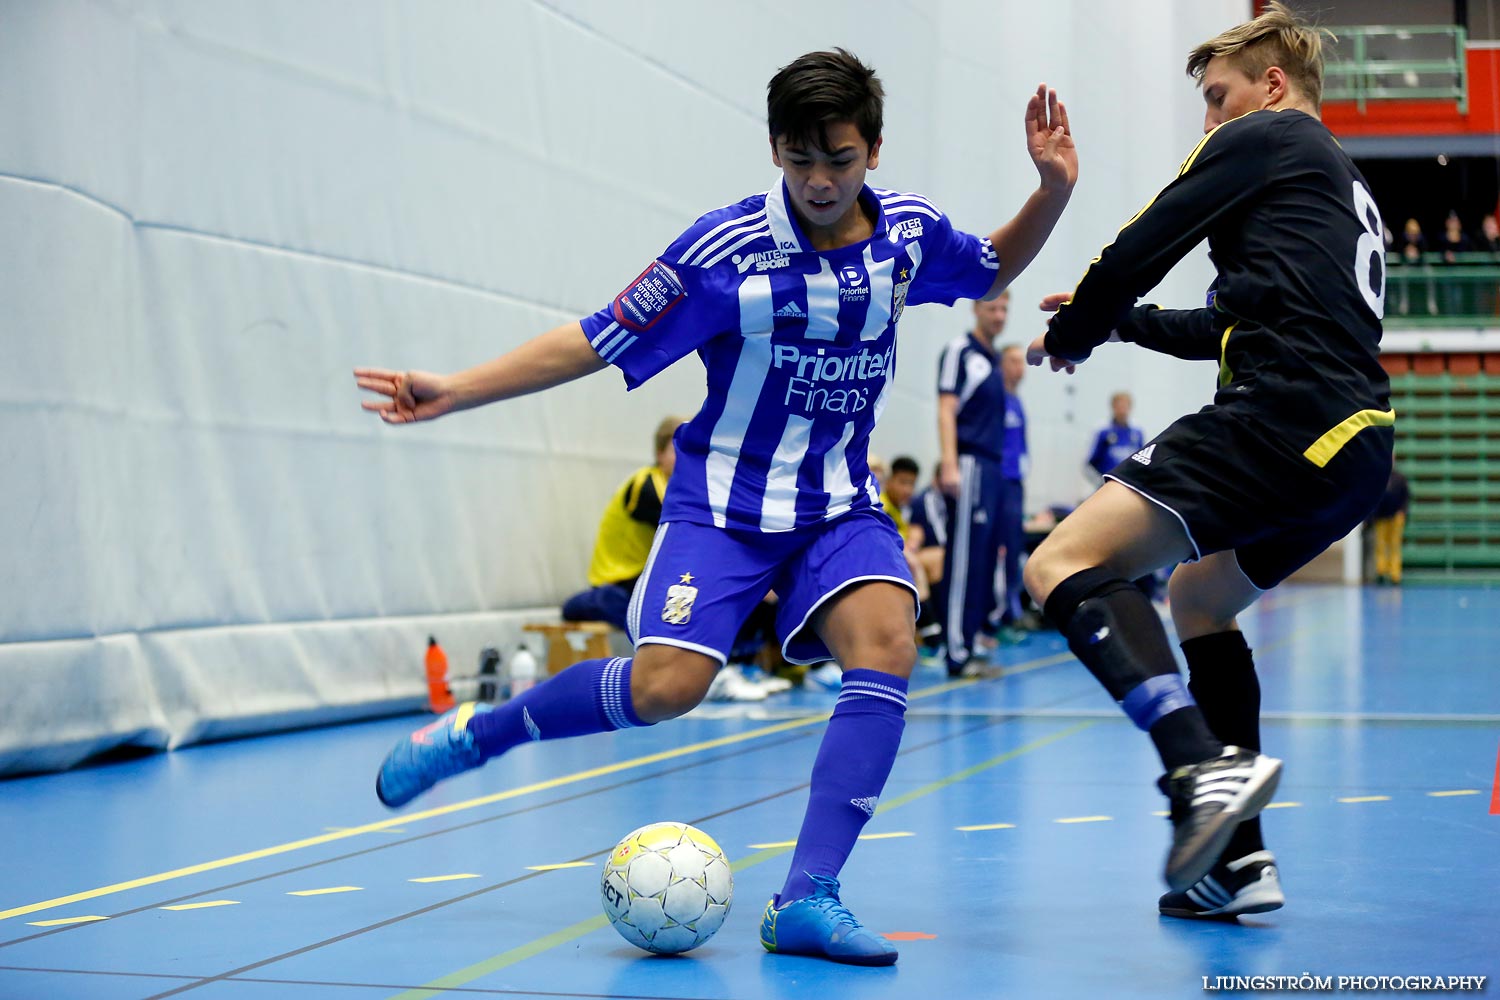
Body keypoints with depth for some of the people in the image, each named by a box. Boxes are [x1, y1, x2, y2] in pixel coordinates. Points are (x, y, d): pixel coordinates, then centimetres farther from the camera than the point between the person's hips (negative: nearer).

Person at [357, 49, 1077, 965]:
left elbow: (994, 270, 20)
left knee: (887, 645, -25)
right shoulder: (726, 251, -16)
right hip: (724, 500, -3)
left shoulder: (908, 231, -3)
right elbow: (598, 343, -10)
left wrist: (1054, 189, 1)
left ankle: (808, 899, -22)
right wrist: (452, 392, -15)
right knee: (665, 687, -21)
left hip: (839, 501, 4)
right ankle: (472, 731, 7)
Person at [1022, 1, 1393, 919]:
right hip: (1359, 442, 10)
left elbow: (1143, 246, 2)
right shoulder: (1347, 186, 32)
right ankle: (1238, 859, 21)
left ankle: (1205, 764, -36)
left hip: (1285, 418, -10)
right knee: (1198, 600, 28)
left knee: (1064, 568, -17)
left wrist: (1072, 334, 19)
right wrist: (1123, 322, 43)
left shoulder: (1265, 139, 5)